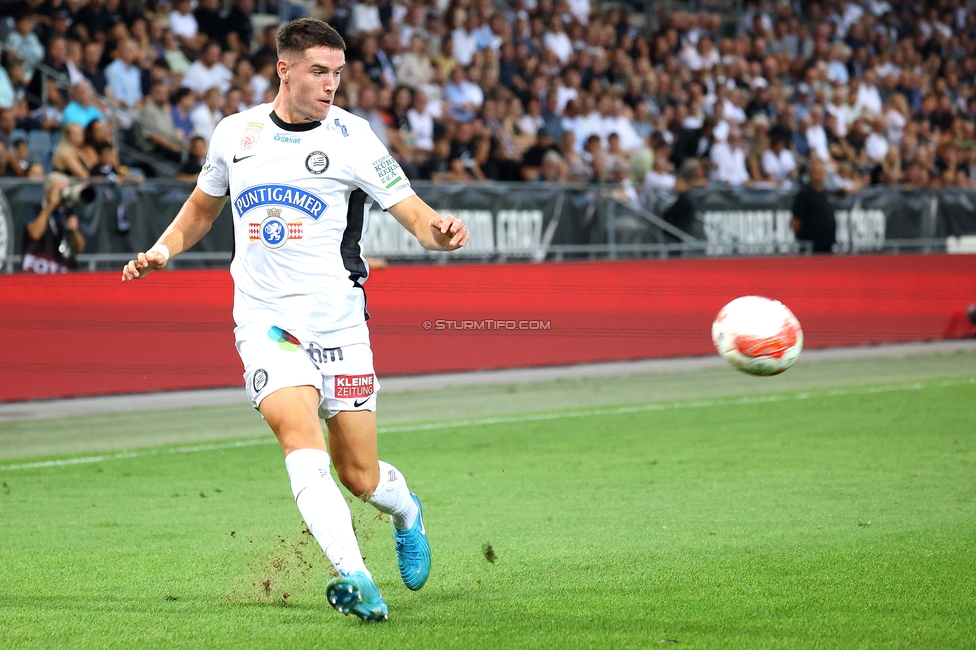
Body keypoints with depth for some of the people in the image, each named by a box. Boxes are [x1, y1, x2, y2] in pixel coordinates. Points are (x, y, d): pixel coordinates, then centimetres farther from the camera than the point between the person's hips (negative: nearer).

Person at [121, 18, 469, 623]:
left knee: (360, 476, 4)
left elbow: (414, 213, -8)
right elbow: (203, 207, 23)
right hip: (266, 319, 1)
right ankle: (353, 577, -33)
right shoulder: (236, 132, 5)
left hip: (339, 321, -1)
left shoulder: (352, 137, -4)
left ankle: (407, 511, 40)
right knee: (303, 439, -24)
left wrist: (439, 230, -30)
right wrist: (163, 250, 7)